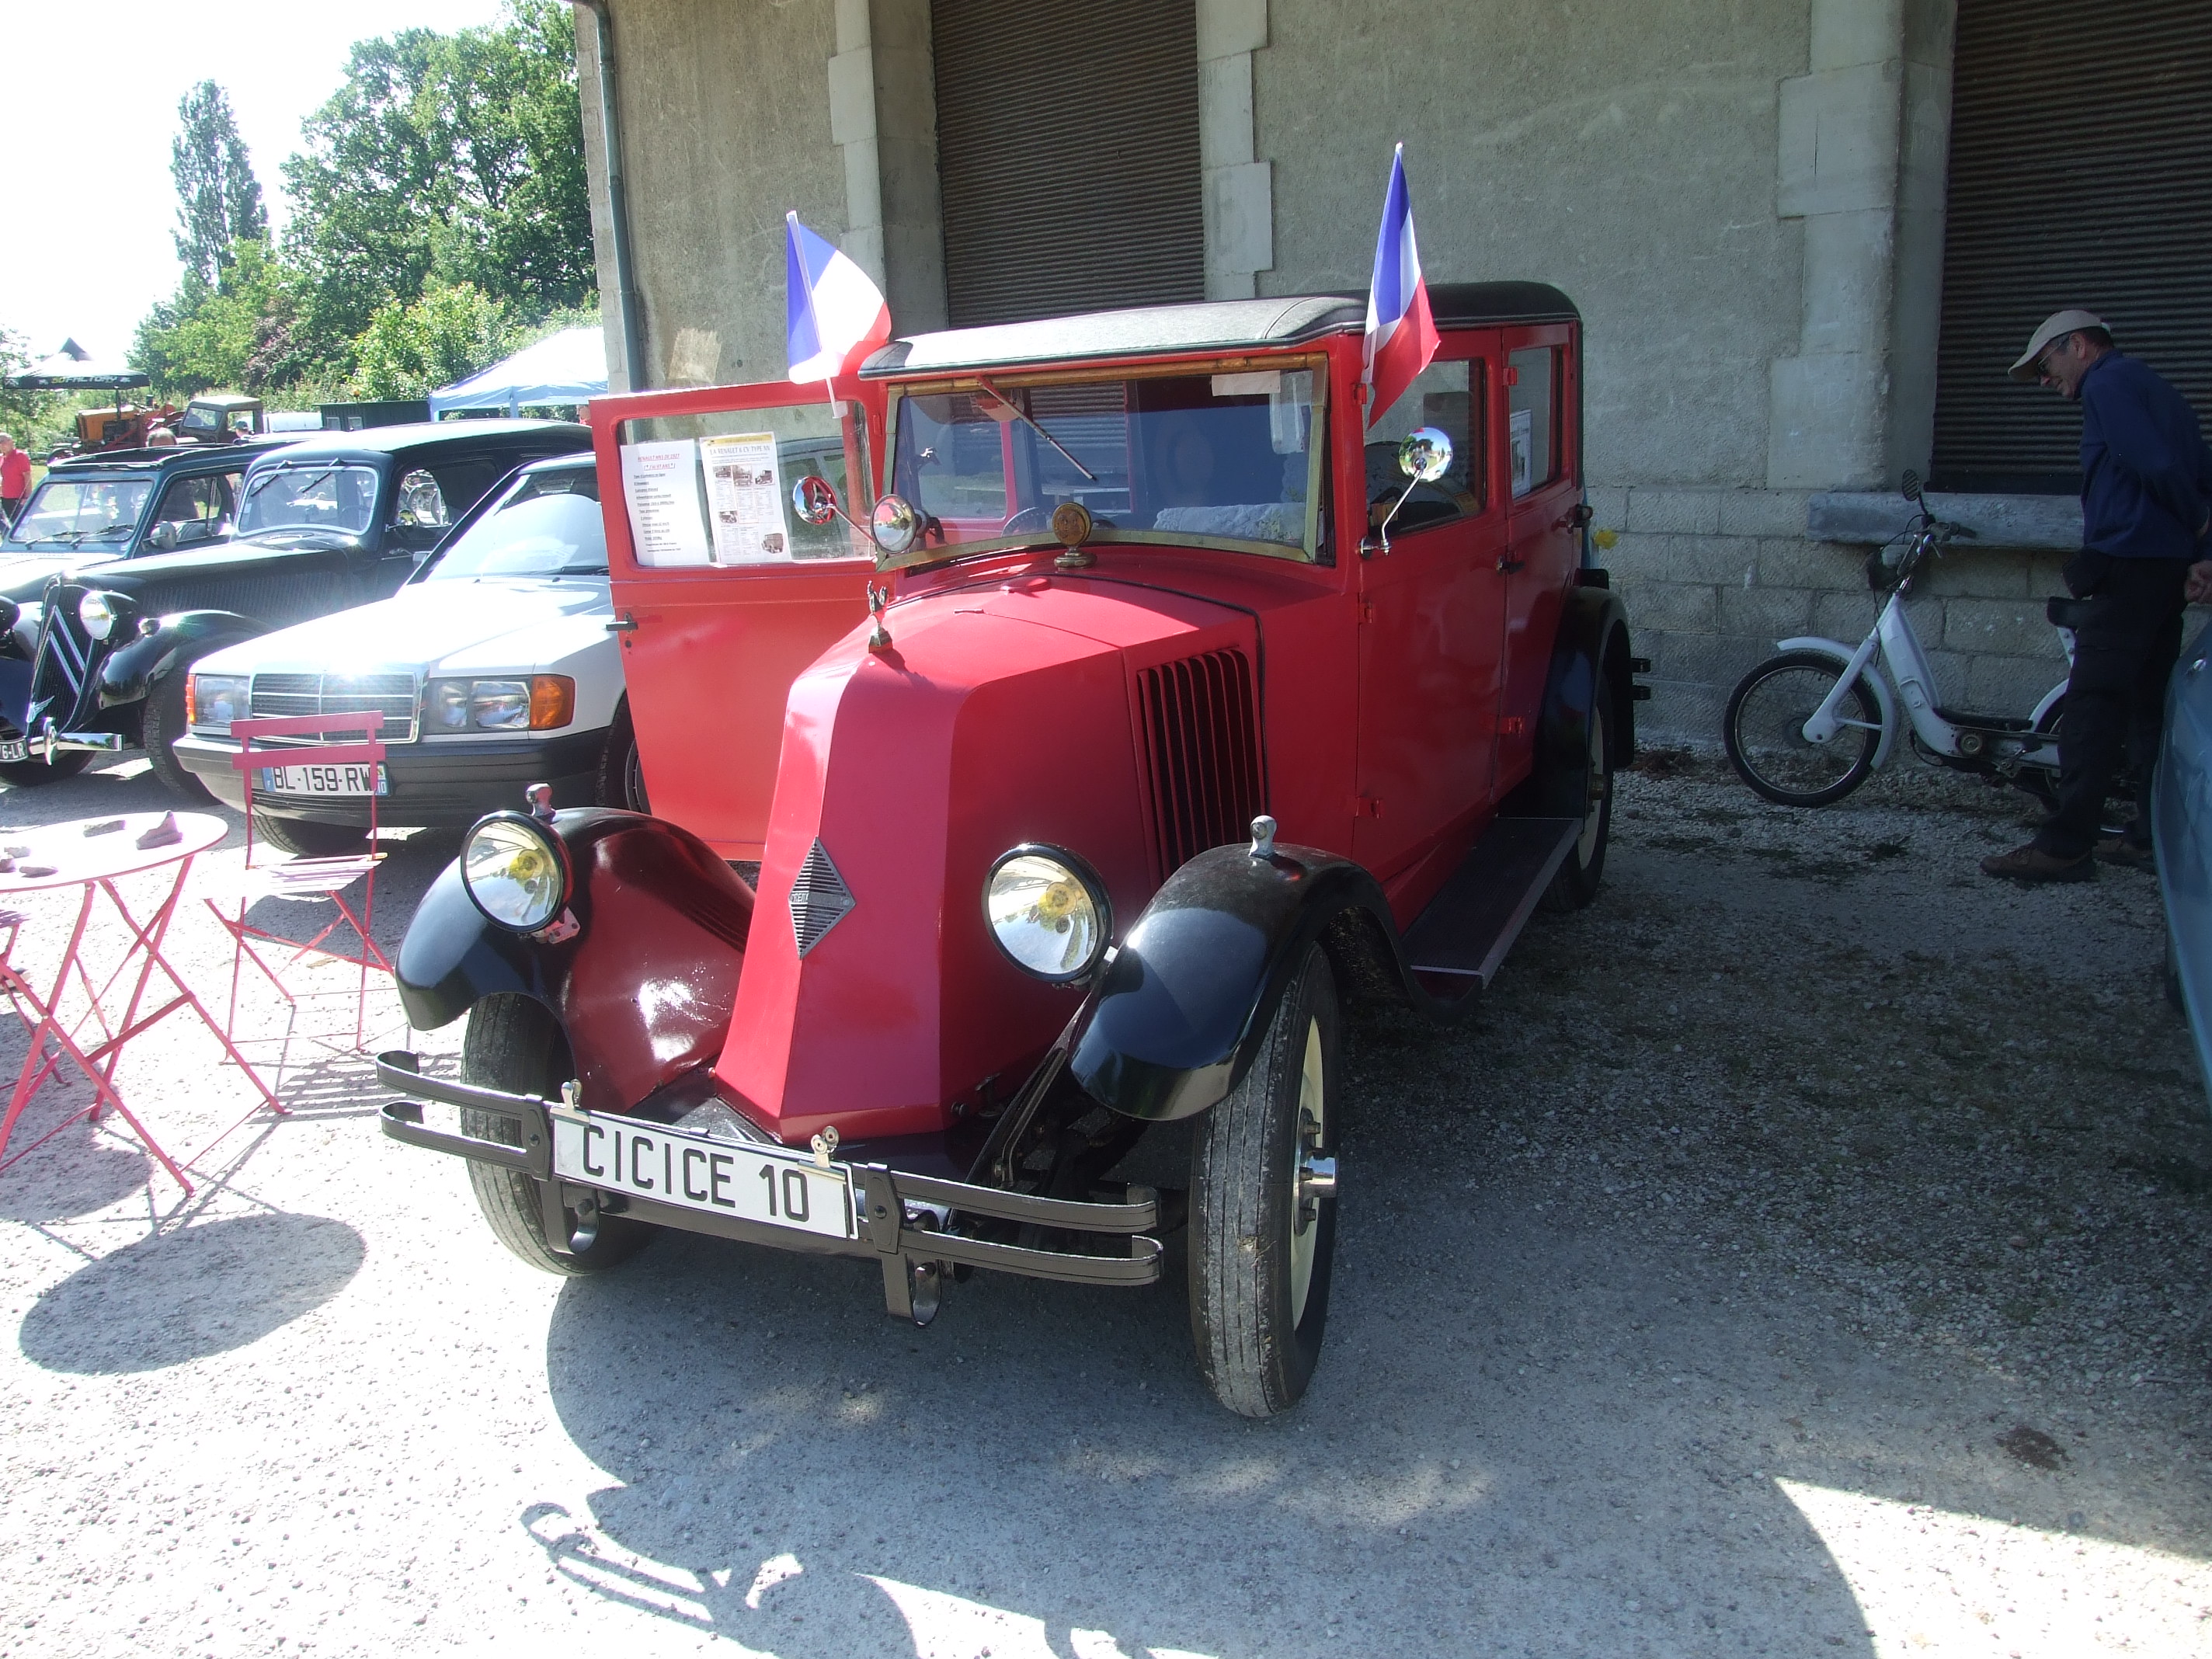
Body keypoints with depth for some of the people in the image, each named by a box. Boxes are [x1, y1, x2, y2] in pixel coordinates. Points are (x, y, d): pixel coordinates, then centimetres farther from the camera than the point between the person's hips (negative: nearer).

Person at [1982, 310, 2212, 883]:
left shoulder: (2107, 384, -6)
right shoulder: (2154, 388, 24)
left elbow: (2157, 466, -18)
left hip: (2126, 563, -10)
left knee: (2093, 708, -12)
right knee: (2149, 706, 13)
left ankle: (2066, 846, -15)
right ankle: (2155, 835, 18)